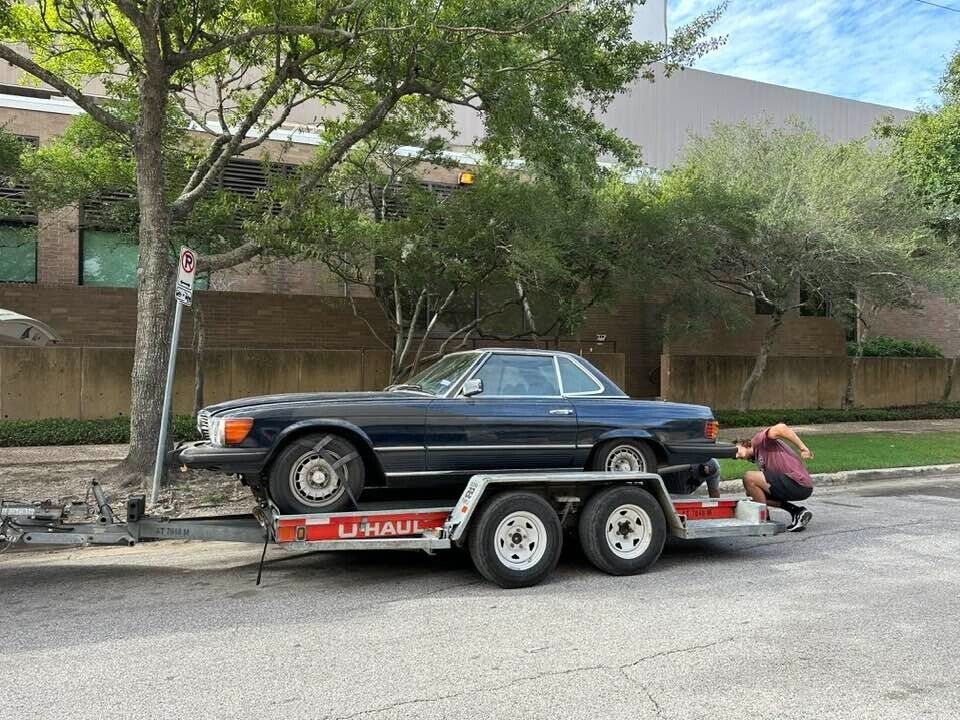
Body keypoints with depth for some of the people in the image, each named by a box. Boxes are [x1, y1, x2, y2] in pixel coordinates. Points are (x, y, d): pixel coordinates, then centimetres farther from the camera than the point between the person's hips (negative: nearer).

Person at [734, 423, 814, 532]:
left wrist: (803, 448, -18)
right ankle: (797, 511, 11)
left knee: (748, 477, -15)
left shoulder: (758, 439, -3)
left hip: (798, 483, -10)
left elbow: (780, 428, -21)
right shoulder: (758, 458, 25)